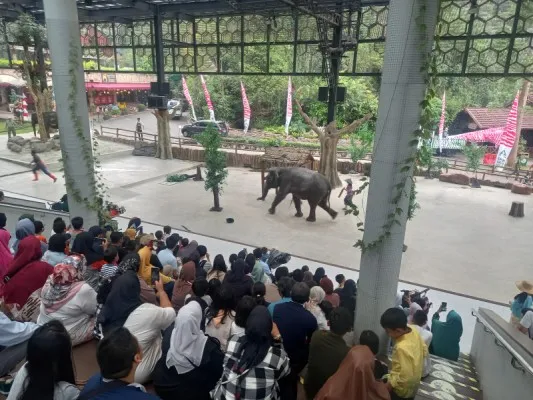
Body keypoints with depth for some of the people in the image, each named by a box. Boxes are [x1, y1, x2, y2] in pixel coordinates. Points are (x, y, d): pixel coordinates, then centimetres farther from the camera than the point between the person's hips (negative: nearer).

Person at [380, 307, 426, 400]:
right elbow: (424, 351, 3)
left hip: (402, 389, -8)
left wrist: (390, 383, -20)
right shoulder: (414, 331, -14)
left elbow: (406, 376, -32)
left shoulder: (402, 347, -38)